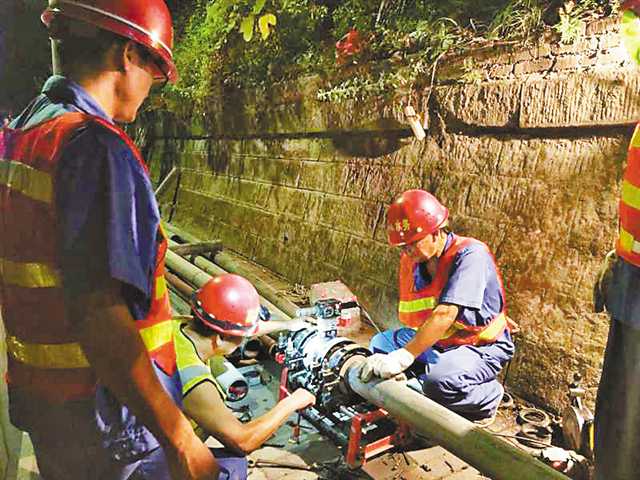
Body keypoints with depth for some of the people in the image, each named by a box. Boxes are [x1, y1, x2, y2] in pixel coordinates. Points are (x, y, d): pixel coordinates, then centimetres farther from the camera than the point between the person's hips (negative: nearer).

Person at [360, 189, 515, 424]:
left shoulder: (469, 254, -25)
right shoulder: (411, 260, -2)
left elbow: (446, 314, -35)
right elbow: (409, 317, 0)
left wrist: (404, 356, -38)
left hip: (482, 346, -7)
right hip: (437, 341, 7)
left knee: (438, 382, -32)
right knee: (380, 344, 1)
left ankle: (488, 397, 1)